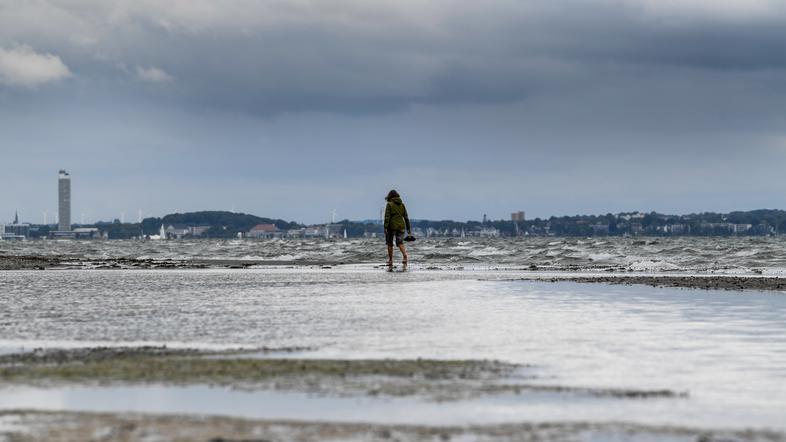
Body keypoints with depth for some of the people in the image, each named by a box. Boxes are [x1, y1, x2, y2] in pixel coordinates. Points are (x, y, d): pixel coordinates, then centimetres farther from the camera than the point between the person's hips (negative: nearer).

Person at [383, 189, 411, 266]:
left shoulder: (389, 204, -5)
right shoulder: (402, 204, 9)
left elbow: (387, 217, -13)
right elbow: (406, 217, 8)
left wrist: (385, 228, -16)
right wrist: (408, 228, 11)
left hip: (392, 226, -4)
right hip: (401, 226, 4)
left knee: (389, 243, 10)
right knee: (400, 243, -1)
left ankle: (390, 260, 13)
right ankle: (405, 255, -28)